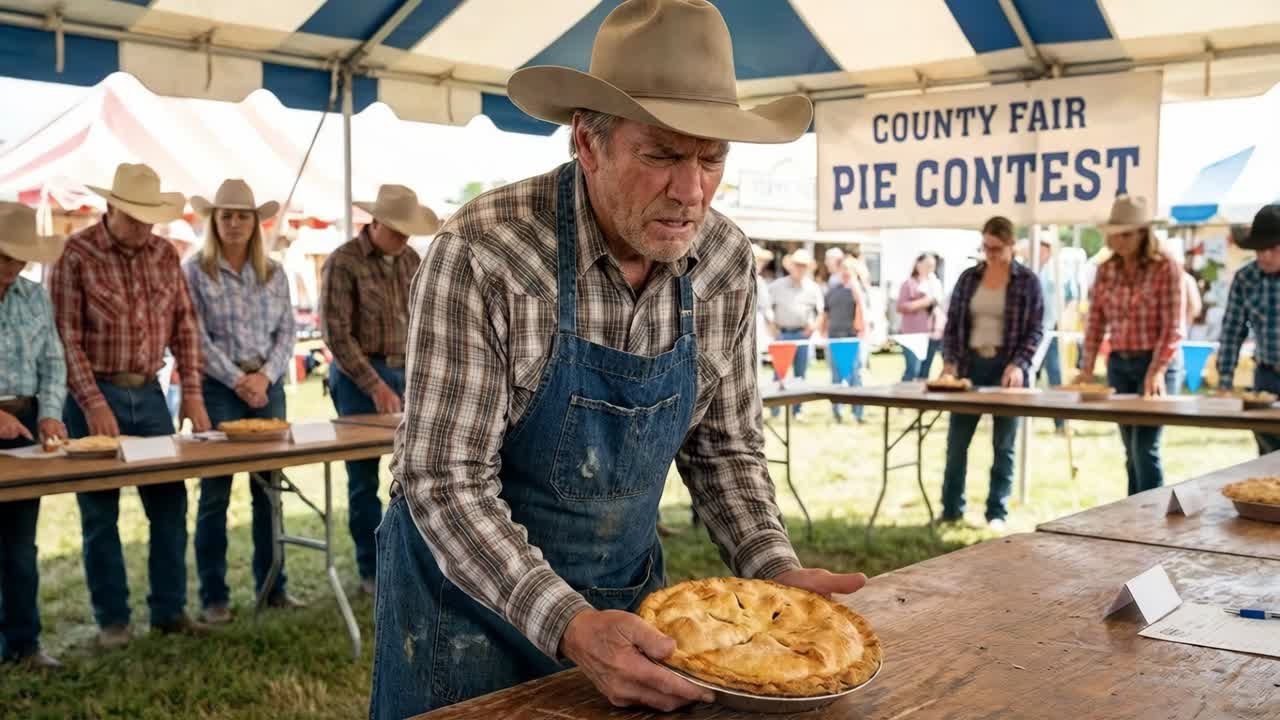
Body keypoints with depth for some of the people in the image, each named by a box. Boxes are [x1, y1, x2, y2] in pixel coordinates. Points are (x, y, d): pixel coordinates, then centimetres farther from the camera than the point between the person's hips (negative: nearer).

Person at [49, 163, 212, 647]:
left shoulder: (164, 254, 5)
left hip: (149, 393, 5)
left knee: (170, 503, 6)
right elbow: (65, 338, -12)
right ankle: (112, 619, 15)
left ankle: (170, 609, 18)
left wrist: (192, 391, 0)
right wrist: (93, 404, -17)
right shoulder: (76, 255, -9)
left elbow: (184, 325, 8)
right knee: (100, 513, 4)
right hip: (94, 395, -4)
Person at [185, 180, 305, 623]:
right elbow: (197, 338, -7)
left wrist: (265, 375, -9)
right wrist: (238, 380, -13)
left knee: (269, 488, 8)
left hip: (268, 387, 4)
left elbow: (287, 331, 6)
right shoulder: (195, 272, -2)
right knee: (215, 494, -1)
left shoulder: (274, 272, 9)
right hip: (219, 389, -3)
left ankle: (272, 586, 18)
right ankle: (213, 597, 8)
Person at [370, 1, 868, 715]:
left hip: (626, 594, 5)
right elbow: (446, 480, -24)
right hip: (471, 593, -4)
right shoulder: (482, 253, -24)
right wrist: (566, 624, -34)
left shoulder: (727, 261, -8)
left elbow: (725, 447, 2)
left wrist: (776, 572, -12)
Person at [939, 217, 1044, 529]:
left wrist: (1019, 364, -16)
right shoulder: (968, 278, 7)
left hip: (1006, 367, -3)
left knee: (1003, 445, 3)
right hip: (970, 365, 3)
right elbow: (953, 322, 9)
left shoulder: (1027, 280, -1)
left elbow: (1035, 329, -3)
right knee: (956, 441, 3)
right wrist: (949, 360, -4)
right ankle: (951, 509, 14)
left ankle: (997, 512, 13)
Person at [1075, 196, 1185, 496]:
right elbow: (1096, 322, 9)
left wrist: (1157, 372, -19)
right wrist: (1087, 367, 2)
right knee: (1131, 451, 9)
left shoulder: (1166, 267, -8)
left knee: (1145, 448, -11)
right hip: (1118, 364, 5)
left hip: (1154, 363, -5)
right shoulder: (1106, 270, 6)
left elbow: (1173, 327, -11)